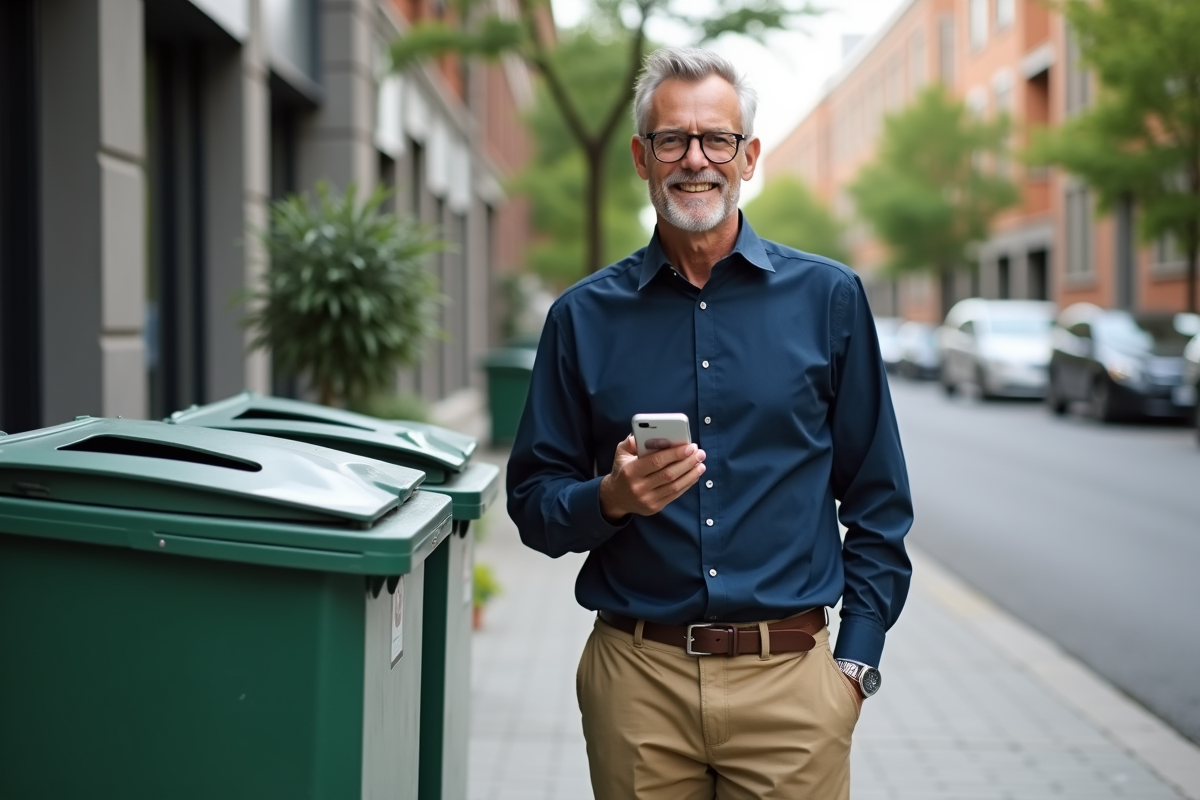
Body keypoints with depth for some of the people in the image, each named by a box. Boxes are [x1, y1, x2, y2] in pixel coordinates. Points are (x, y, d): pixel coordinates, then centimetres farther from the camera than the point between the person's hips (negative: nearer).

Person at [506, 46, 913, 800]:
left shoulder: (828, 298, 3)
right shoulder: (585, 315, 4)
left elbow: (877, 499, 5)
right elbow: (534, 504, 6)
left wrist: (857, 660, 0)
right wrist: (611, 498, -14)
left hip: (791, 677, 0)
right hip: (636, 678, 1)